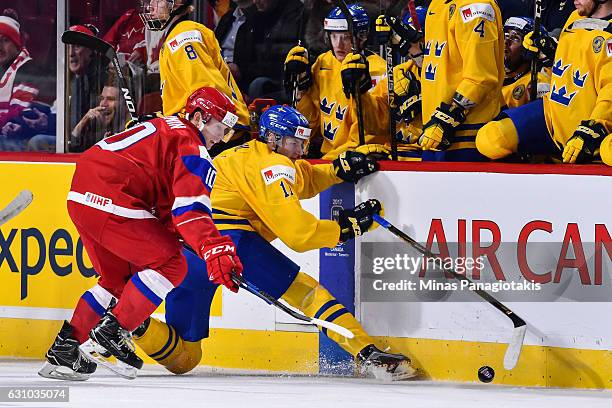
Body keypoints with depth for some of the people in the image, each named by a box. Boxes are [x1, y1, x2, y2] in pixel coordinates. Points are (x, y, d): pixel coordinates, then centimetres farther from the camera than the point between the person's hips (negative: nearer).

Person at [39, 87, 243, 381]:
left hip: (81, 198, 10)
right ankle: (111, 332, -6)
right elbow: (190, 208, -19)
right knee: (171, 265, -5)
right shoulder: (191, 146, -4)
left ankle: (64, 347, 20)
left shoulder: (163, 128, 27)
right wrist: (215, 250, -27)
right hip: (111, 202, -10)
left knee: (119, 277, 22)